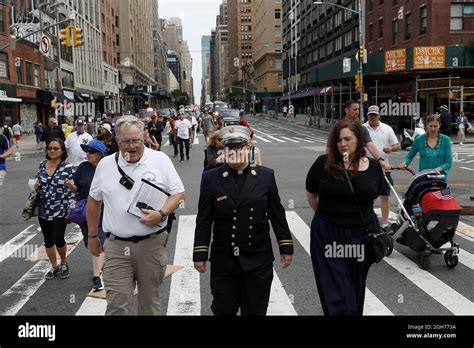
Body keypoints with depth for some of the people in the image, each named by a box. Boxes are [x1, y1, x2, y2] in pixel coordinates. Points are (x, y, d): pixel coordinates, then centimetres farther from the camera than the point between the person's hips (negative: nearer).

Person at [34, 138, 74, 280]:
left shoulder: (68, 168, -9)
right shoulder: (42, 165, 5)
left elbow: (72, 190, -9)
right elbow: (36, 184, 19)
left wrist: (71, 210, -12)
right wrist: (36, 185, -5)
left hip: (60, 211, -5)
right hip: (43, 211, 5)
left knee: (58, 239, -8)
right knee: (48, 240, 12)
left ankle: (64, 263, 22)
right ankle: (54, 267, 31)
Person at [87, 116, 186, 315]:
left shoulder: (160, 160, -1)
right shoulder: (105, 164, 5)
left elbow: (179, 193, -1)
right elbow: (94, 200, 15)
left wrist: (161, 214, -18)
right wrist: (92, 236, 16)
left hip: (152, 244, -1)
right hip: (116, 246, 1)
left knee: (150, 302, 13)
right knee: (116, 305, -1)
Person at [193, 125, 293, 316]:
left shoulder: (266, 175, -1)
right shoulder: (211, 178, -5)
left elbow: (277, 214, 4)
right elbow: (204, 220, -2)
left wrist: (286, 248, 4)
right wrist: (200, 254, -3)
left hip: (259, 259, 1)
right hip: (224, 260, -1)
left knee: (256, 311, 14)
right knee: (223, 310, 11)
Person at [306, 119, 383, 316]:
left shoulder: (373, 167, -1)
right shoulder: (323, 164, -7)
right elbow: (311, 196, 7)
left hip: (362, 235, 3)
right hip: (328, 236, -2)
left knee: (355, 290, 18)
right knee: (336, 294, -1)